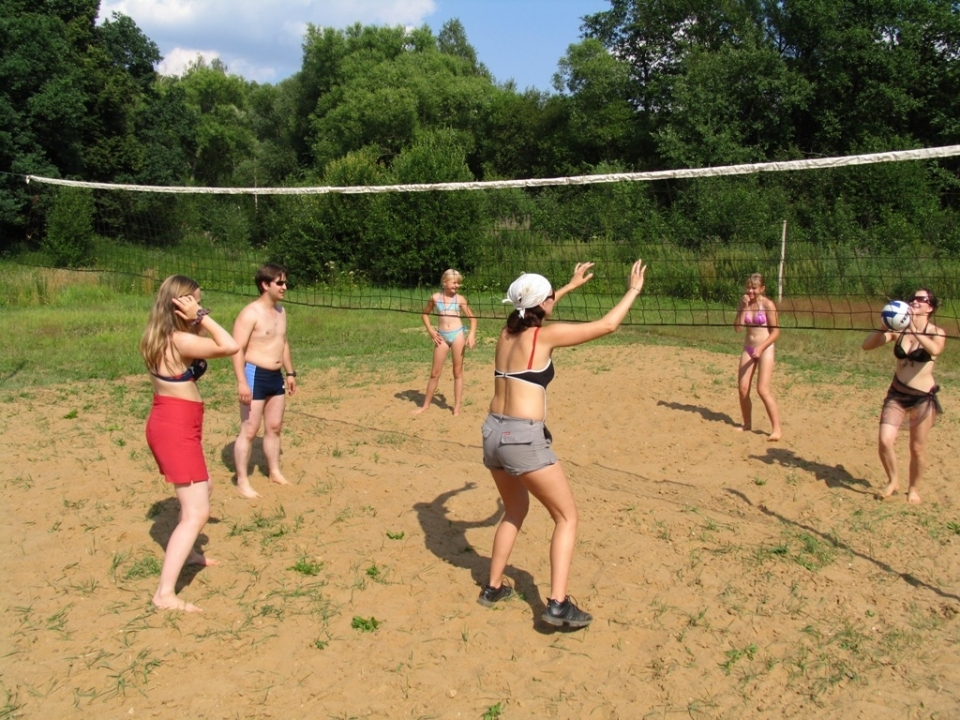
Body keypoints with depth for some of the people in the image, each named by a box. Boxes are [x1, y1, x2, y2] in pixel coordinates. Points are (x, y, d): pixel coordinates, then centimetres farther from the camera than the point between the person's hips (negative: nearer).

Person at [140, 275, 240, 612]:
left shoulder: (159, 338, 8)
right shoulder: (180, 340, -21)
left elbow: (206, 348, 19)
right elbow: (230, 347, -25)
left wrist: (197, 322, 8)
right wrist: (202, 317, -19)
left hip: (169, 424, 10)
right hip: (176, 429, -10)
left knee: (201, 490, 30)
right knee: (196, 514, -10)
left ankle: (186, 552, 47)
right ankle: (165, 593, -11)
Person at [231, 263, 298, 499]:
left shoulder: (280, 311, 11)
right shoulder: (250, 313, -15)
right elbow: (238, 349, -19)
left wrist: (290, 373, 21)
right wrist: (241, 381, -25)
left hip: (276, 376, 8)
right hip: (255, 375, -8)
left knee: (274, 427, 16)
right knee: (249, 430, -4)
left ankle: (274, 472, 30)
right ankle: (242, 482, 4)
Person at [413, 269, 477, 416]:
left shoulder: (460, 299, 0)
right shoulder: (435, 297, 2)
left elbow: (472, 317, 5)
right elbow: (425, 314, 15)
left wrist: (472, 334, -9)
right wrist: (430, 331, 4)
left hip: (458, 334, -1)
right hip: (442, 336, 1)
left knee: (458, 372, 5)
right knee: (435, 373, 7)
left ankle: (457, 406, 13)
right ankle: (426, 404, 20)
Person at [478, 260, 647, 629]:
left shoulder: (508, 331, 10)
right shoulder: (546, 334, -8)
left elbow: (534, 309, 34)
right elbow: (607, 325, -2)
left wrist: (571, 285, 42)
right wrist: (634, 289, 12)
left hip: (493, 433, 8)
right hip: (523, 438, -7)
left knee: (515, 511, 27)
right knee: (567, 517, 7)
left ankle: (493, 587, 32)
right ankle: (558, 604, -1)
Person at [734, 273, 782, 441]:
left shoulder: (767, 304, -10)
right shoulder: (744, 304, 4)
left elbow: (775, 331, -11)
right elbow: (737, 328, -4)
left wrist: (761, 348, -20)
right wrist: (743, 308, -12)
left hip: (765, 349, -5)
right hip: (748, 349, 6)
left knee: (763, 390, -14)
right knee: (742, 389, 3)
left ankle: (777, 429, -7)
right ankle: (747, 423, 20)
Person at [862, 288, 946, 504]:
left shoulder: (936, 332, -8)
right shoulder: (898, 330, -2)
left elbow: (935, 350, -32)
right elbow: (867, 345, -9)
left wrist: (914, 330, -35)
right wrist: (885, 326, -20)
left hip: (923, 397, -2)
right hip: (897, 394, 2)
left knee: (917, 448, 6)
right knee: (885, 441, -9)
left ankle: (913, 489, 29)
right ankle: (893, 480, 17)